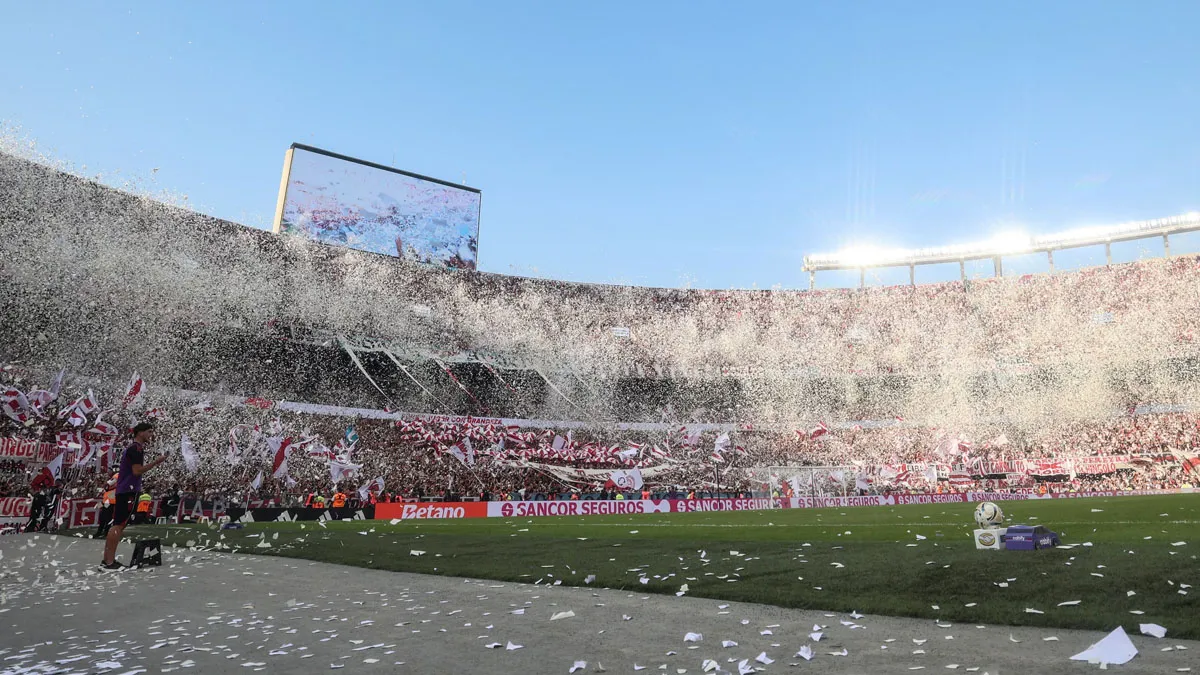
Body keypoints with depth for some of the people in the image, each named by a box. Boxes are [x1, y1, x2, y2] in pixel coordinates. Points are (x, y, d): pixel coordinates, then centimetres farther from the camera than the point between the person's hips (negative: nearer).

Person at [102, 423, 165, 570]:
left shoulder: (131, 447, 19)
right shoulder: (137, 448, -13)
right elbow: (137, 471, -21)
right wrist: (156, 462, -19)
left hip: (123, 490, 10)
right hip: (129, 490, -10)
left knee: (118, 525, 12)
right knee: (119, 525, -9)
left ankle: (107, 559, 16)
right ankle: (109, 562, -9)